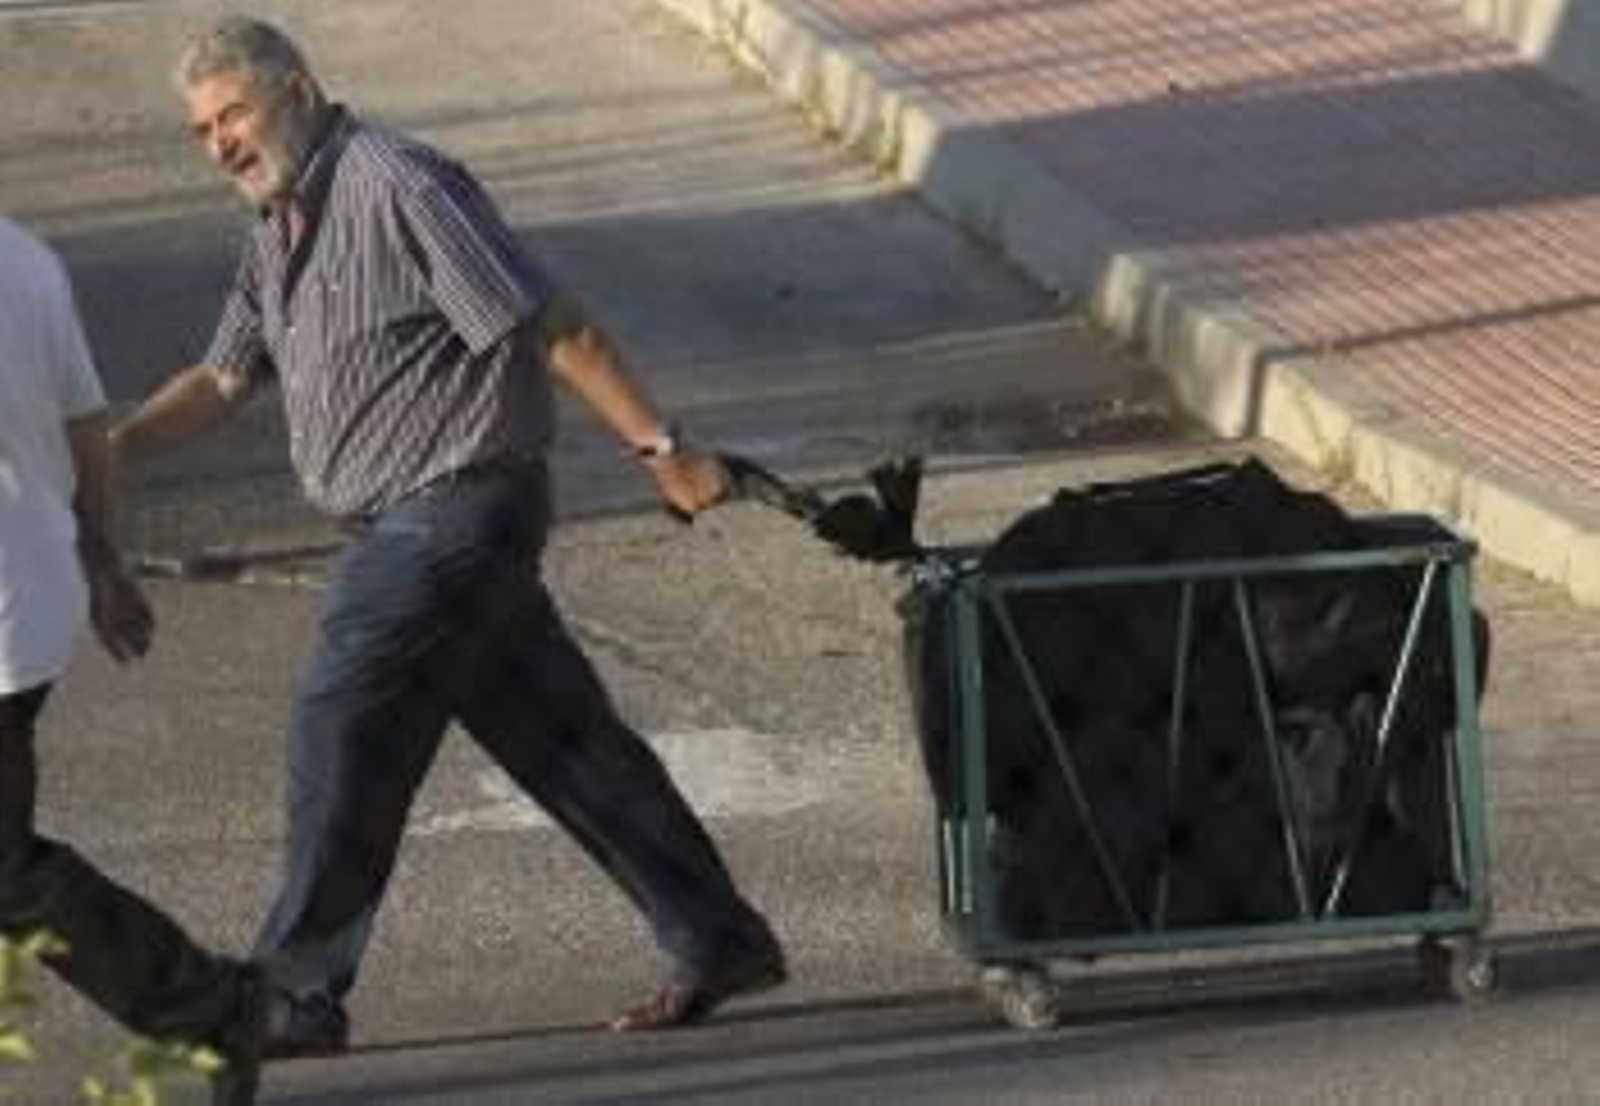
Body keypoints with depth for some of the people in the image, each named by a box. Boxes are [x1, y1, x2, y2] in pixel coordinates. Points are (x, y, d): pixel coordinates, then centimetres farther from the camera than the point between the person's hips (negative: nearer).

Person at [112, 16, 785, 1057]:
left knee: (341, 732, -6)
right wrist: (103, 450, 3)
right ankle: (720, 943, 18)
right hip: (409, 526, 9)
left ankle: (297, 1000, 3)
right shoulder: (281, 227, 14)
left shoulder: (397, 187, -16)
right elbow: (220, 382, 18)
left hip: (455, 511, -9)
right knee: (561, 736, 11)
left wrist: (661, 448, -17)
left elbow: (555, 326, -17)